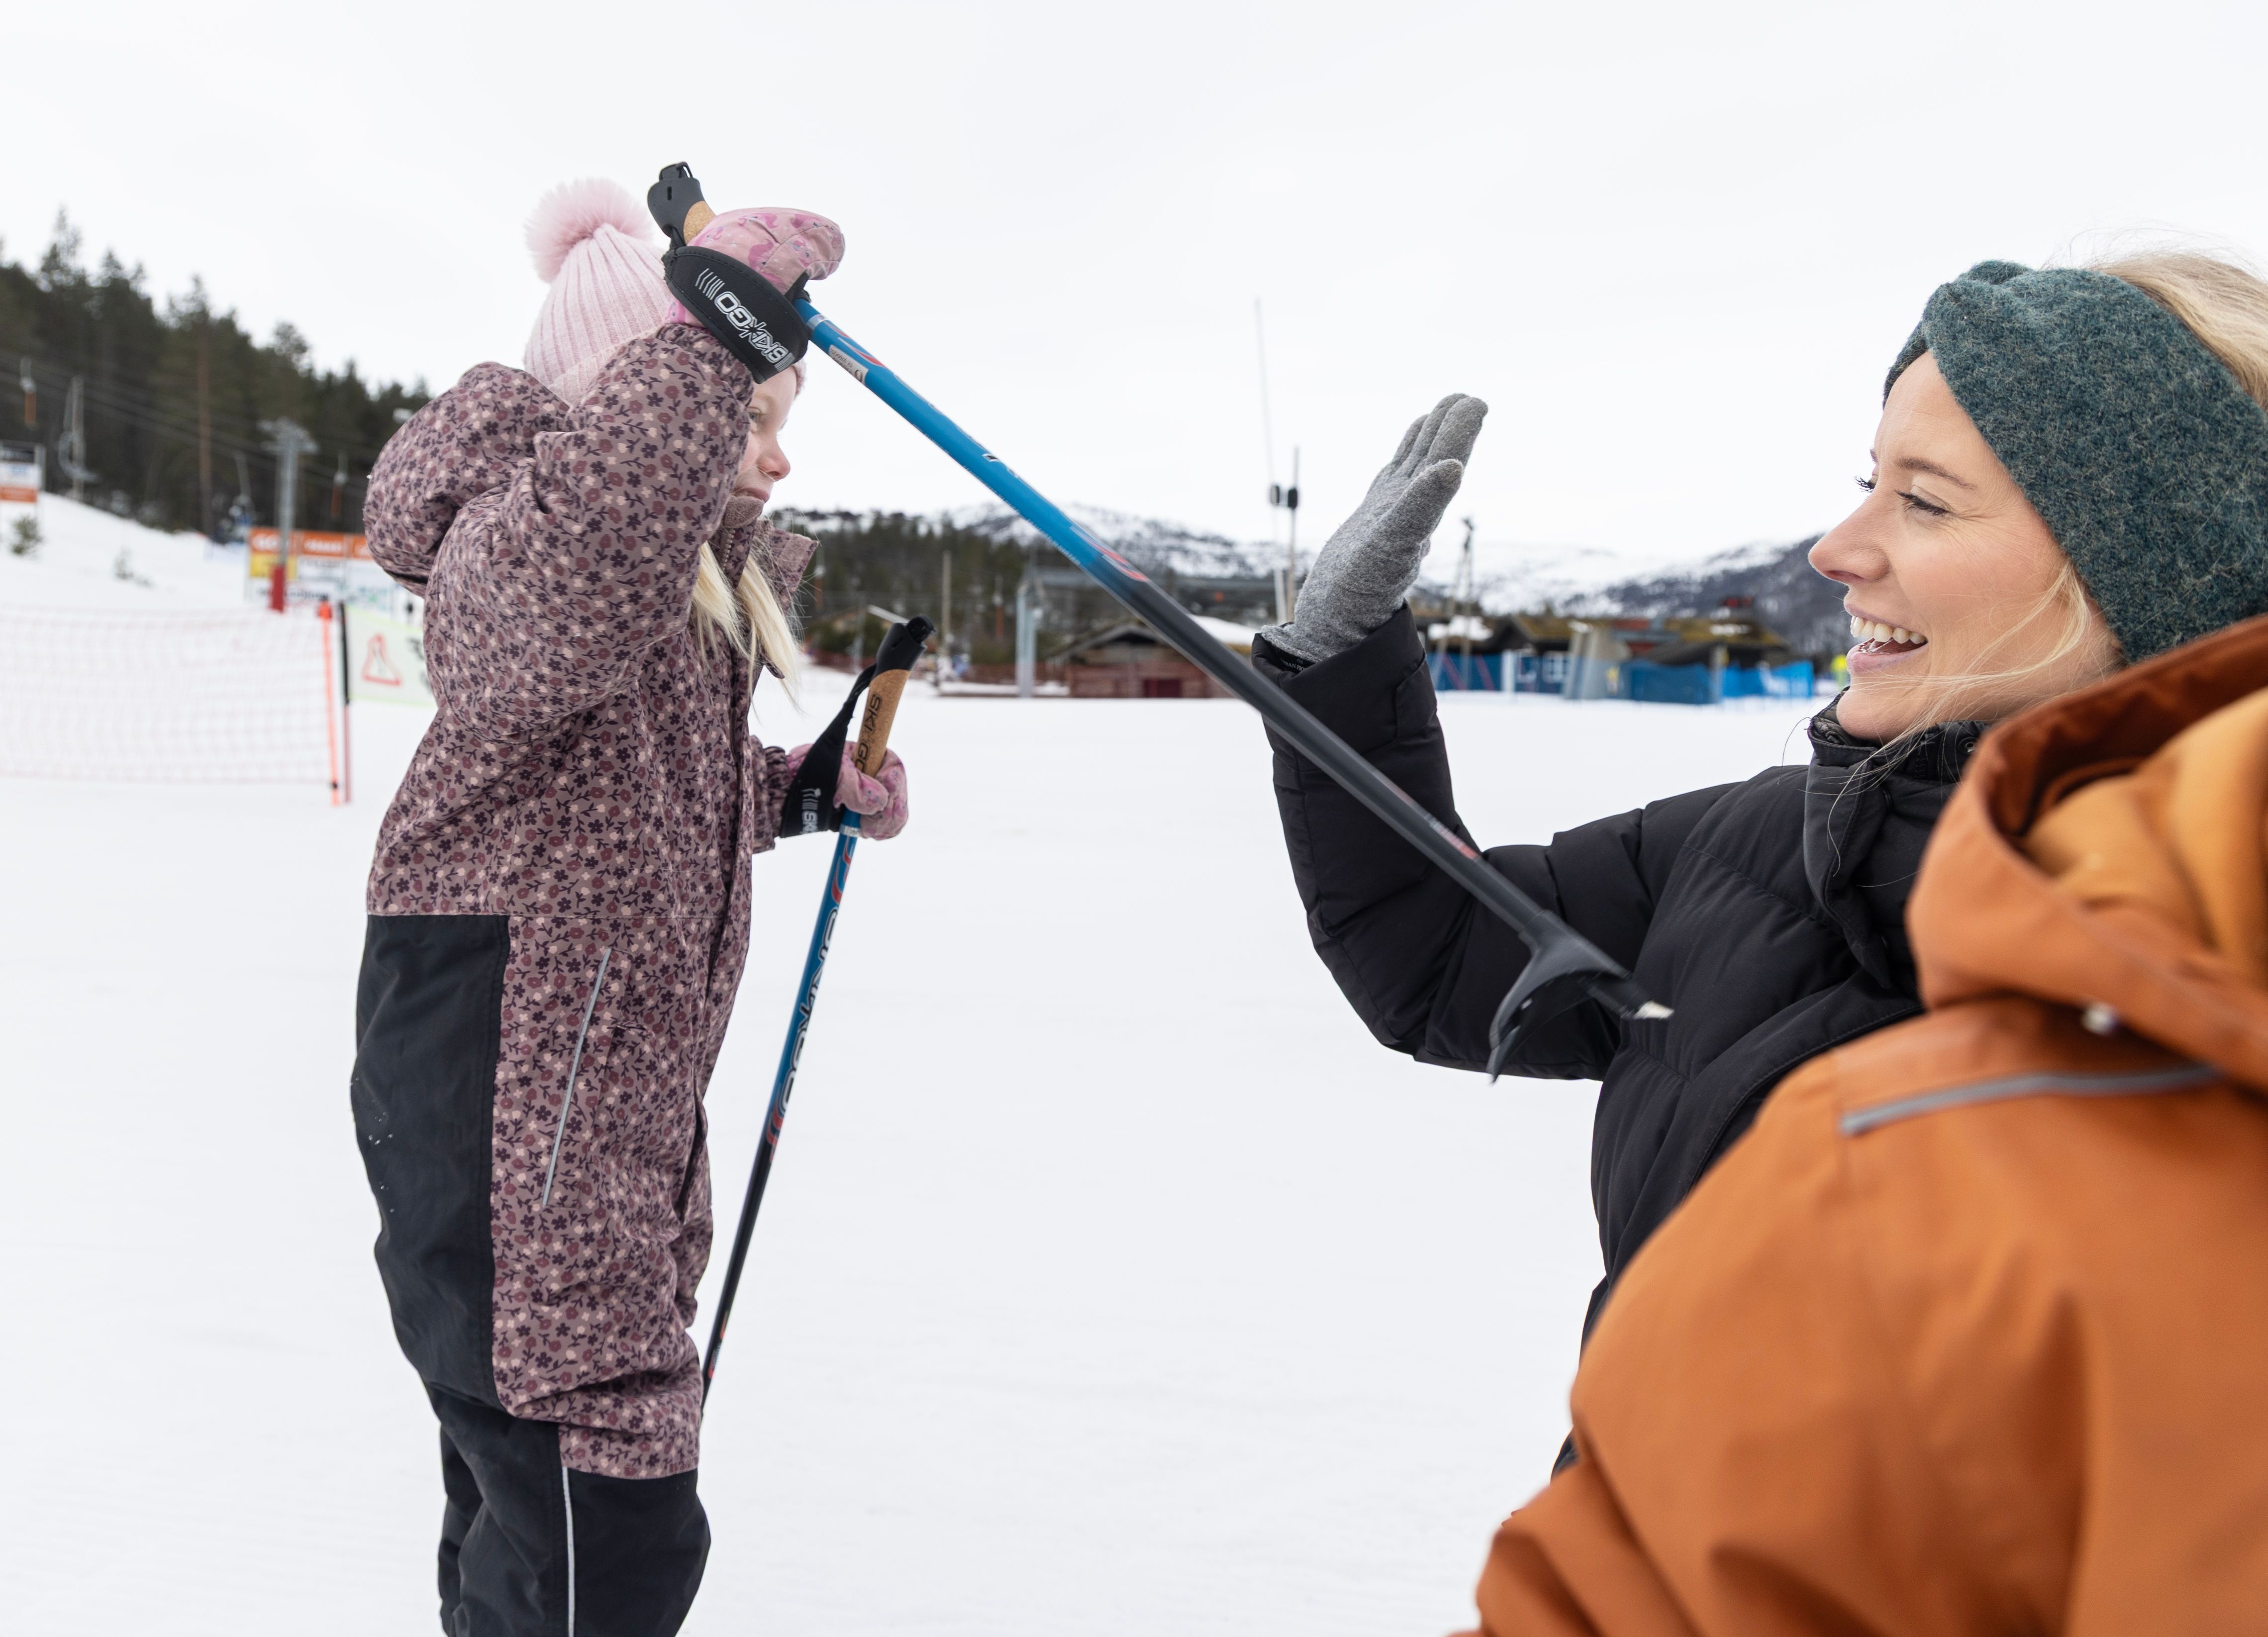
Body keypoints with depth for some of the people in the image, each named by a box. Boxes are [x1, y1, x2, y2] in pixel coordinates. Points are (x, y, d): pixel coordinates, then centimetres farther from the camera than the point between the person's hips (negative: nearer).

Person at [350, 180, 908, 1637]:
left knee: (530, 1506, 23)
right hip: (502, 1093, -10)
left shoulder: (705, 582, 15)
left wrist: (811, 789, 14)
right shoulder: (516, 532, -17)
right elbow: (571, 580, -44)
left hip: (617, 1096, 10)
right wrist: (710, 325, -49)